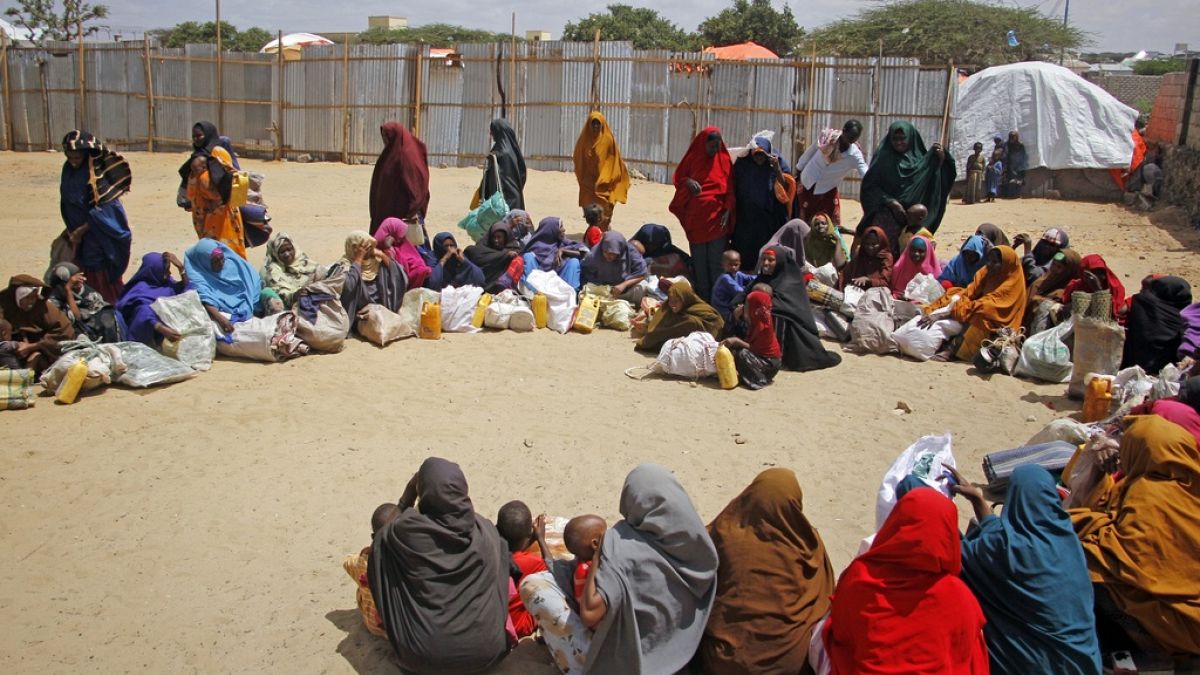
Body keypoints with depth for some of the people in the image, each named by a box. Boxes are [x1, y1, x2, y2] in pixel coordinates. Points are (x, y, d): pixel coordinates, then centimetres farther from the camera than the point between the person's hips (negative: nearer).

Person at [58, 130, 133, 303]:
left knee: (104, 278, 1)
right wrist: (72, 231, 10)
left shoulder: (97, 173, -17)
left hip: (100, 235, -6)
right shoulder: (68, 170, 3)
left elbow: (102, 208, -18)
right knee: (88, 277, 9)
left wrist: (81, 230, -15)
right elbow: (67, 204, 11)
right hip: (80, 233, 6)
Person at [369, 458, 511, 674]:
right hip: (486, 651, 2)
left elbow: (388, 533, 15)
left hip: (422, 658, -2)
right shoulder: (486, 530, -4)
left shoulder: (406, 530, -12)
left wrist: (408, 494, 10)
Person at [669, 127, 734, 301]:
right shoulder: (693, 158, 4)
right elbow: (678, 177, 13)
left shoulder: (724, 161, 4)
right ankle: (702, 297, 11)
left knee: (716, 260, -1)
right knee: (699, 260, 4)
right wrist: (688, 182, -9)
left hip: (717, 217, -1)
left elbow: (730, 189, 4)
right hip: (695, 217, 1)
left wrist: (728, 211, -8)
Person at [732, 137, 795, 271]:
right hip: (745, 220, 1)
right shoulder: (742, 164, -2)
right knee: (745, 259, 2)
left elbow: (786, 187, -6)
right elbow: (733, 191, 2)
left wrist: (777, 168, -17)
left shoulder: (777, 161, -2)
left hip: (771, 221, -1)